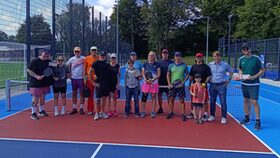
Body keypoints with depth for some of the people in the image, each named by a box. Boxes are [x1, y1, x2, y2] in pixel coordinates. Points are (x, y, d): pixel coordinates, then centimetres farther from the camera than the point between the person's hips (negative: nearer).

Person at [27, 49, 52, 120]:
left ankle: (41, 111, 30)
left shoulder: (49, 61, 8)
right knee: (35, 98, -2)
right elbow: (28, 70, -13)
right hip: (36, 83, -6)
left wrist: (53, 77, 4)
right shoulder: (35, 61, -11)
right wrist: (36, 76, -23)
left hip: (45, 83, 6)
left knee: (42, 97, 16)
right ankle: (33, 113, 7)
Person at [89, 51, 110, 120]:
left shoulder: (106, 64, 13)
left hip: (106, 83, 6)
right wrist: (93, 82, -11)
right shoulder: (96, 63, -5)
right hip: (99, 83, -6)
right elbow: (90, 72, -10)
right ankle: (97, 113, 6)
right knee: (98, 98, -4)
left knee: (104, 98, 10)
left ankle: (102, 113, 21)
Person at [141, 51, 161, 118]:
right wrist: (145, 79, -12)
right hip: (146, 83, 1)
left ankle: (153, 112, 10)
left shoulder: (157, 64, 3)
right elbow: (143, 73, 6)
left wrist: (153, 79, -15)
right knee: (144, 97, -1)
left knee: (153, 97, 3)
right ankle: (143, 112, 7)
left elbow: (159, 74, 0)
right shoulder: (145, 64, 9)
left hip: (154, 83, -1)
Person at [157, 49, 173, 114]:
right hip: (160, 81, 3)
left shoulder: (171, 62, 3)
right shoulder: (159, 62, 9)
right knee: (159, 94, 6)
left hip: (168, 82, -2)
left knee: (168, 95, 1)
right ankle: (160, 108, 19)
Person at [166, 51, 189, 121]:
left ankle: (183, 114, 5)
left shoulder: (184, 66, 1)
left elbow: (187, 75, 2)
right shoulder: (171, 65, 5)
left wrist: (183, 82, -10)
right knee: (171, 99, 10)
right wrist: (169, 83, -2)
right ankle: (171, 112, 25)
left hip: (180, 86, -2)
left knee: (182, 100, -1)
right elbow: (168, 75, 8)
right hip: (172, 85, 2)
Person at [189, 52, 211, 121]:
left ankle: (205, 114, 10)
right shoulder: (193, 66, 9)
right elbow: (191, 76, 13)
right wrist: (190, 84, 6)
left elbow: (208, 76, -4)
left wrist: (205, 83, -16)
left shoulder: (206, 66, -1)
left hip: (203, 86, -3)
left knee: (205, 100, 0)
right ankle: (192, 112, 24)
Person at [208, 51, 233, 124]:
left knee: (223, 102, -1)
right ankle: (212, 116, 22)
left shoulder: (225, 64, -3)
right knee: (212, 101, 9)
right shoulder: (210, 64, 1)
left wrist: (229, 80, 3)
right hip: (212, 85, 2)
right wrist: (209, 80, 6)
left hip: (222, 85, -2)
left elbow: (231, 72, 11)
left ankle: (223, 117, 9)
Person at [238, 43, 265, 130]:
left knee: (254, 102, -8)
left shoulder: (256, 58, -10)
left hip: (254, 84, -5)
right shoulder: (241, 59, 3)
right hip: (244, 83, 5)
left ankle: (258, 121, 1)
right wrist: (241, 75, -4)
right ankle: (247, 118, 28)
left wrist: (254, 77, -18)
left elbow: (263, 70, -5)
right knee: (246, 100, 14)